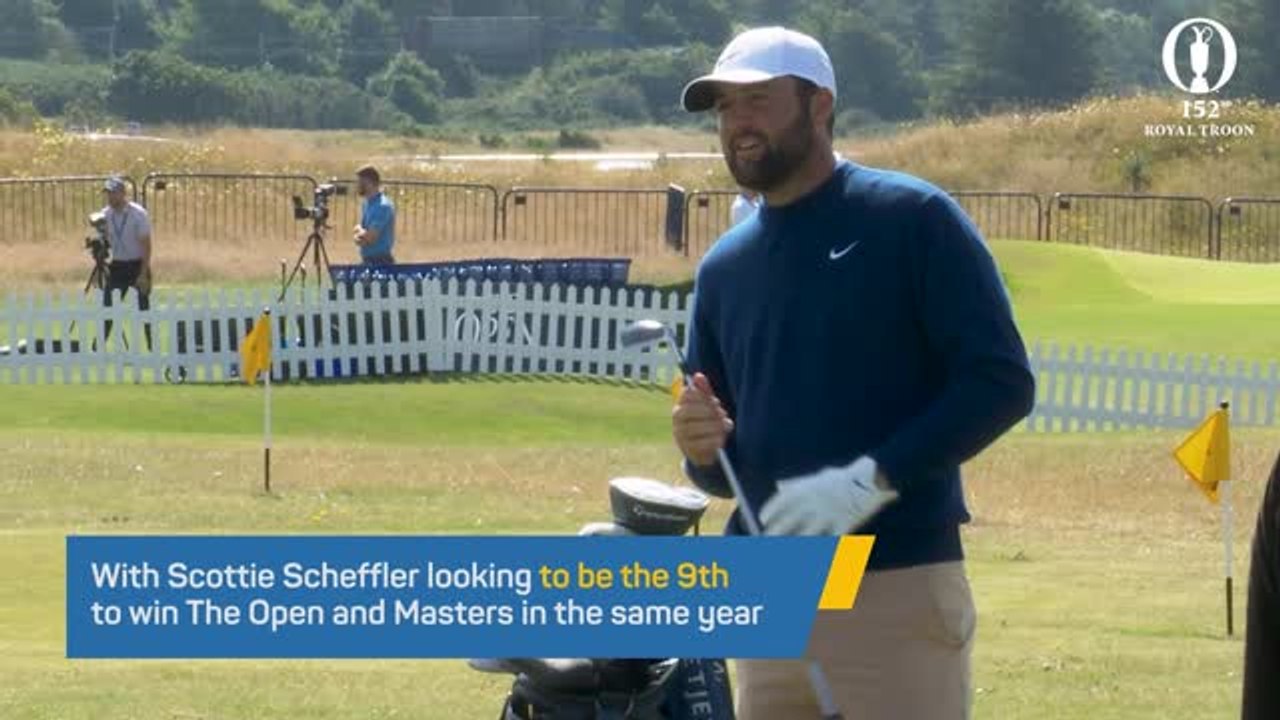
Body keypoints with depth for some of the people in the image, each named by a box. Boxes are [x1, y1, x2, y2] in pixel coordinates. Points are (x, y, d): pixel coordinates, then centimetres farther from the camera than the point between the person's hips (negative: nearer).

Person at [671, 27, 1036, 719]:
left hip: (896, 592, -6)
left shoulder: (914, 220, -3)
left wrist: (873, 480, -20)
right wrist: (705, 449, -3)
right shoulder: (723, 267, 15)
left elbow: (1002, 382, -10)